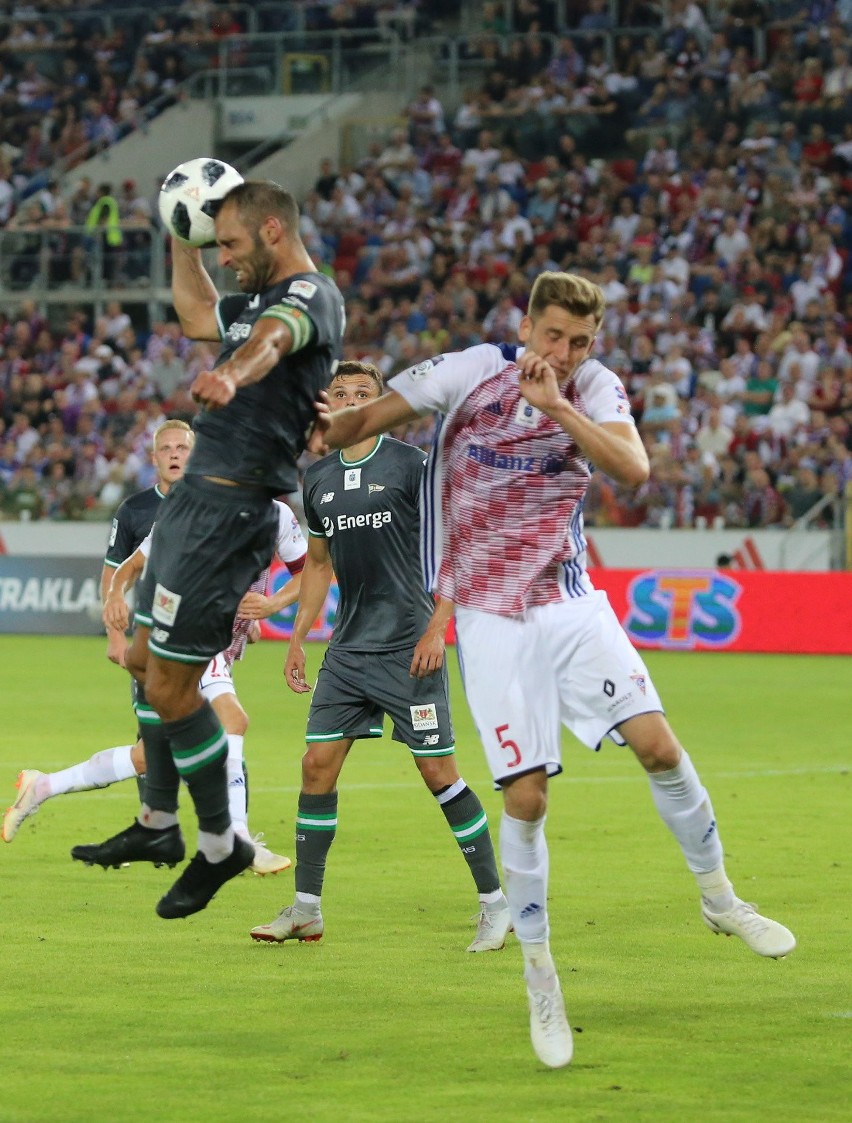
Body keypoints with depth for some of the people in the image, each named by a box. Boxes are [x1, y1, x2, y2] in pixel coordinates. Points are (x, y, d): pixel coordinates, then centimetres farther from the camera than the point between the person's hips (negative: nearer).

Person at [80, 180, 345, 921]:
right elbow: (199, 316, 38)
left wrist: (229, 375, -60)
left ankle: (220, 846, 7)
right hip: (197, 498, 11)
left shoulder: (312, 295, -14)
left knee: (171, 686, -7)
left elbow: (273, 336, -39)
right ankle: (158, 821, 32)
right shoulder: (265, 298, 17)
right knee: (146, 659, 20)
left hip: (230, 511, -11)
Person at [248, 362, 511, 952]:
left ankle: (495, 902, 5)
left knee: (439, 771, -5)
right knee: (318, 764, 0)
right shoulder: (318, 478, 11)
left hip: (409, 647, -6)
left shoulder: (412, 465, -7)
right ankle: (306, 908, 9)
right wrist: (297, 638, 17)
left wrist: (437, 628, -16)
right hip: (348, 649, 6)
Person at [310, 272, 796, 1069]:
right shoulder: (472, 372, -9)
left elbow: (633, 470, -20)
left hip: (571, 604, 2)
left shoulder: (595, 389, -3)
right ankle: (540, 982, 7)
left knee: (658, 744, -9)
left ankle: (719, 899, 15)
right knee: (525, 798, -7)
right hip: (493, 618, -2)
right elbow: (369, 419, -5)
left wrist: (557, 406, -28)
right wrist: (328, 431, -26)